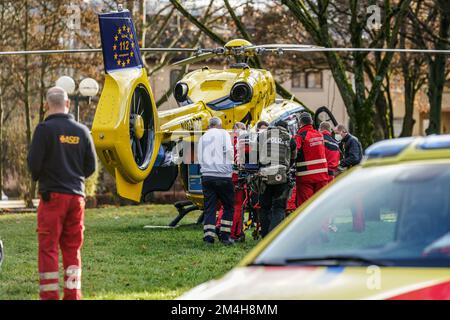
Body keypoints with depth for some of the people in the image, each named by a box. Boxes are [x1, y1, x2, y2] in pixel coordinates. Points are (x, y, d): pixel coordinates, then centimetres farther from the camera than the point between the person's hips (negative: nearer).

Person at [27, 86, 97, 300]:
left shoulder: (45, 129, -9)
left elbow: (34, 163, -11)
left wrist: (38, 177, 10)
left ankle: (49, 295, -4)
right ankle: (73, 295, 7)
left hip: (52, 195, -4)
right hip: (76, 195, 4)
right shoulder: (81, 131, 5)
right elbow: (91, 166, 8)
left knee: (48, 248, -1)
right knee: (73, 249, 10)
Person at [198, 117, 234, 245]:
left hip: (206, 176, 4)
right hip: (223, 176, -4)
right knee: (228, 206, 8)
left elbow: (200, 158, 13)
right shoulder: (223, 134, 3)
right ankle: (224, 236, 5)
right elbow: (229, 152, -7)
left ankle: (208, 236, -7)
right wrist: (229, 167, 7)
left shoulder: (203, 138, 17)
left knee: (209, 207, 3)